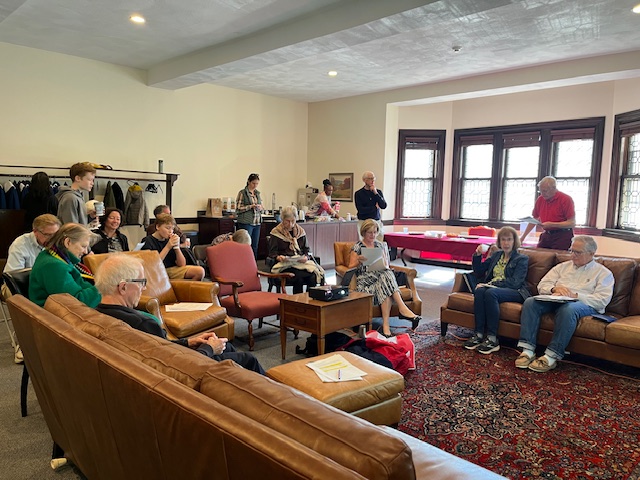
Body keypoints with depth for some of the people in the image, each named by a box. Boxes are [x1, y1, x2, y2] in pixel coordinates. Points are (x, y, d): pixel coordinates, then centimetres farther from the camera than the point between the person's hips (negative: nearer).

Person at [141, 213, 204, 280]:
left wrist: (177, 247, -9)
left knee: (200, 271, -15)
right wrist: (168, 247, -20)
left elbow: (182, 264, 6)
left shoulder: (170, 240, 8)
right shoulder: (147, 241, -5)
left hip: (172, 270, 4)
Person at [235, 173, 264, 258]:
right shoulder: (242, 193, -3)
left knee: (255, 246, 7)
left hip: (257, 223, 6)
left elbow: (262, 208, 20)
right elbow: (238, 209, -7)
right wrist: (251, 206, -16)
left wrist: (261, 208, -4)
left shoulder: (257, 193, 14)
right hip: (246, 223, -6)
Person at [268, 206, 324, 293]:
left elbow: (306, 250, 17)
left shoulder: (301, 231, 17)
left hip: (301, 262, 3)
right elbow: (272, 253, 2)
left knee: (313, 276, -29)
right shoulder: (276, 232, 5)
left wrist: (306, 257, -5)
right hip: (284, 264, -3)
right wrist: (278, 257, -19)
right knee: (298, 277, -35)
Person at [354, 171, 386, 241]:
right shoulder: (359, 193, 1)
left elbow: (384, 206, -2)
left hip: (377, 222, 3)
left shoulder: (378, 192, 12)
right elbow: (360, 210, -10)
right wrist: (375, 207, -2)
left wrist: (376, 193, -9)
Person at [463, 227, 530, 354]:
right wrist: (477, 255, 6)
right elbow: (478, 273, 22)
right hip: (492, 287, 5)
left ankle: (492, 338, -34)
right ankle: (479, 334, -33)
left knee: (490, 292, -36)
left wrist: (491, 284, -18)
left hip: (514, 292, -4)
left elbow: (515, 282, -9)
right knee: (479, 291, -31)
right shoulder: (496, 255, 23)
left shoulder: (522, 259, 6)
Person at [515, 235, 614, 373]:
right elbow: (542, 286, 15)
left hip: (585, 305, -4)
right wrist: (555, 289, -8)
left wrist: (575, 295, -15)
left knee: (568, 309, -40)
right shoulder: (563, 266, 25)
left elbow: (602, 300, -4)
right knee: (530, 302, -26)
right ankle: (528, 350, -32)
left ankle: (551, 357, -38)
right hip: (555, 300, 4)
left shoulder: (603, 273, 12)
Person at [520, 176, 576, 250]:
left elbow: (572, 223, -11)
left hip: (562, 237, -5)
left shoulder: (566, 199, -8)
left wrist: (552, 224, -20)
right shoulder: (540, 199, 7)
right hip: (546, 235, 5)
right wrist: (523, 237, 11)